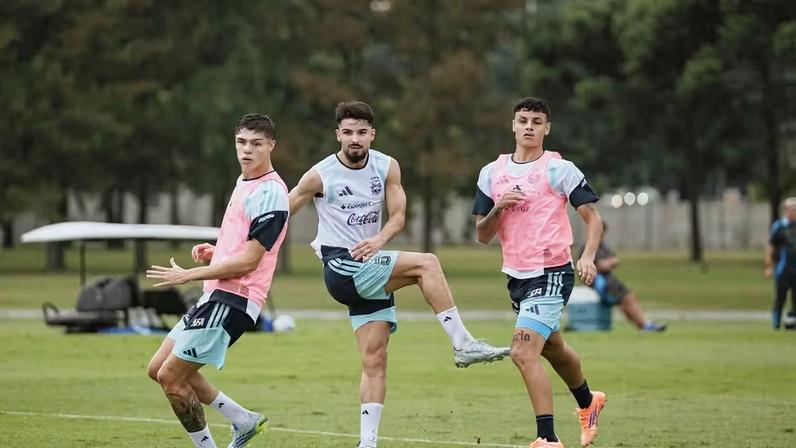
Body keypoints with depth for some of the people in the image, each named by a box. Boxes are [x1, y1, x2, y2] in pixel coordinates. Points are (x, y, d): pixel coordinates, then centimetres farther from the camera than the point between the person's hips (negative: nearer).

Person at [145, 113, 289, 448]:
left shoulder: (270, 193, -15)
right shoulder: (244, 182, 15)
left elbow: (248, 261, -18)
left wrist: (187, 275, -14)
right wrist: (213, 252, 8)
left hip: (232, 301, -10)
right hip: (216, 295, 10)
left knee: (171, 377, -10)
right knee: (158, 368, 13)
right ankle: (244, 420, 18)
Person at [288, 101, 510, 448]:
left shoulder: (387, 167, 5)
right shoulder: (319, 176, -7)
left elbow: (398, 216, 4)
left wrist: (379, 240, -16)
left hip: (371, 269, 5)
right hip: (341, 267, -5)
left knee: (374, 361, 0)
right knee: (426, 264, -23)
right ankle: (463, 345, -23)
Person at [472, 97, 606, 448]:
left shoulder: (559, 169, -7)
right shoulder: (491, 173, 7)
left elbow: (593, 217, -6)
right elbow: (482, 235, 8)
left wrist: (588, 256, -23)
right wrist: (498, 208, -11)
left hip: (551, 274, -7)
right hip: (517, 275, 7)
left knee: (523, 352, -20)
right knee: (552, 348, 25)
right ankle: (588, 402, 52)